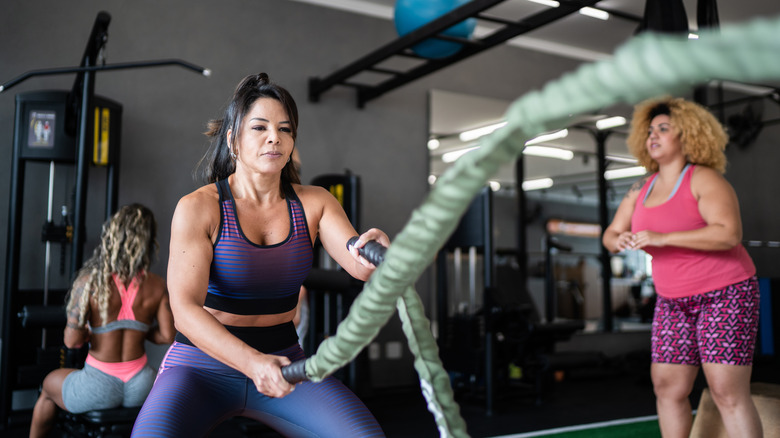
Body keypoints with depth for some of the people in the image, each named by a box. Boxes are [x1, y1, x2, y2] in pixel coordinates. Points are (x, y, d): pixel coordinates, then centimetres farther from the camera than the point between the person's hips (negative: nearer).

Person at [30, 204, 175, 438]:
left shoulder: (89, 282, -16)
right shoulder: (157, 285, -9)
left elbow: (72, 340, -18)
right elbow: (167, 336, -4)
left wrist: (90, 331, 4)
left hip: (98, 389, -2)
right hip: (140, 389, 2)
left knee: (49, 384, 33)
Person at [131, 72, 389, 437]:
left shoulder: (314, 203, 0)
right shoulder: (198, 208, -10)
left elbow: (360, 266, -13)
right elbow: (185, 309, -20)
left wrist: (376, 248, -39)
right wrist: (252, 362, -36)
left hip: (282, 362, 3)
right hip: (201, 364, -2)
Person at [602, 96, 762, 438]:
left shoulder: (704, 179, -12)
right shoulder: (642, 189, 7)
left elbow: (729, 233, -25)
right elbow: (610, 235, 9)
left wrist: (662, 238, -30)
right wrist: (619, 241, -16)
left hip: (725, 294, -6)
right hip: (674, 301, 6)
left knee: (727, 392, -11)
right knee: (667, 387, 5)